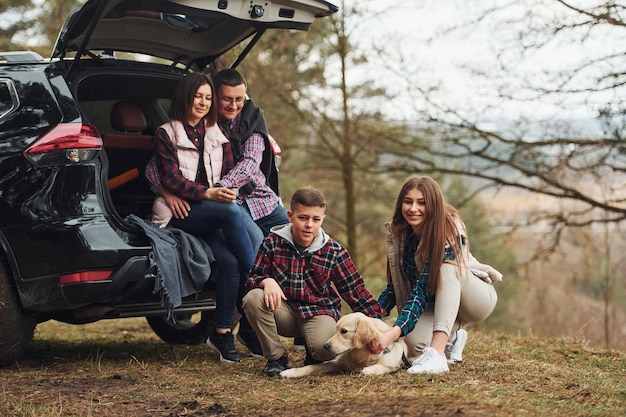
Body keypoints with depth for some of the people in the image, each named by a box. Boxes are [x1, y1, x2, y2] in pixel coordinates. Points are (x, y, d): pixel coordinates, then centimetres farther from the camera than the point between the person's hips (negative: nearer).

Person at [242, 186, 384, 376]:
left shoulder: (334, 251, -5)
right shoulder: (273, 242, -5)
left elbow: (355, 289, -1)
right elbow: (252, 279, -3)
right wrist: (266, 281, -28)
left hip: (319, 311, -1)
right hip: (283, 311, 2)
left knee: (324, 347, -35)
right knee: (253, 299, -30)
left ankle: (315, 357, 8)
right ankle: (276, 358, -10)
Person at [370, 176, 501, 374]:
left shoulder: (447, 233, -29)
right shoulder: (397, 232, -11)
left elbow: (423, 290, -35)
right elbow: (395, 285, -3)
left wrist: (395, 332, -46)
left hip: (476, 296, -5)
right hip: (438, 303, 5)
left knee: (445, 266, -36)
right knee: (415, 344, -28)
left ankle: (437, 353, -42)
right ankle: (450, 338, 9)